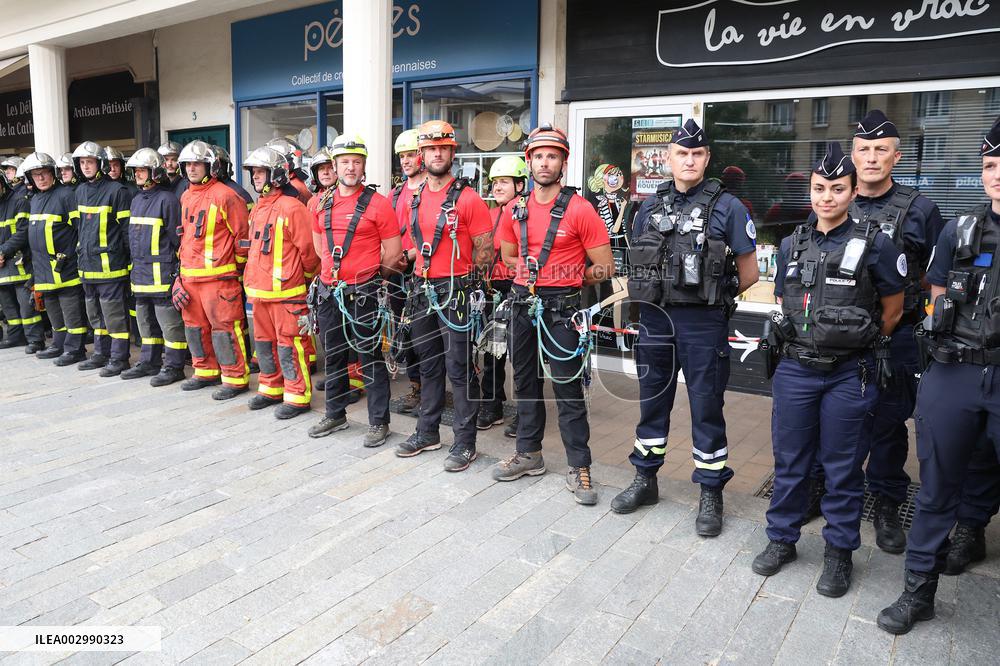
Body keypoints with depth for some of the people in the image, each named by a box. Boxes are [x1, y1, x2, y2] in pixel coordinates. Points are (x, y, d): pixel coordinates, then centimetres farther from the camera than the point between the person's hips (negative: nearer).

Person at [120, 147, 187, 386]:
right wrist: (135, 265, 20)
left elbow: (177, 238, -11)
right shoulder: (137, 200, 17)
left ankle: (173, 366, 5)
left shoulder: (167, 199, -9)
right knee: (146, 321, 17)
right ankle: (149, 362, 28)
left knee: (169, 322, -3)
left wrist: (177, 269, -12)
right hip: (141, 272, 9)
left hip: (162, 272, -9)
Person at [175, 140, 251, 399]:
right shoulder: (186, 197, 15)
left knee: (224, 327, -6)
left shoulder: (225, 196, -10)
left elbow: (242, 234, -9)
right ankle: (206, 371, 30)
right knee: (195, 325, 16)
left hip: (218, 275, -9)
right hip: (189, 275, 9)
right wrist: (180, 274, 21)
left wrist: (238, 268, -3)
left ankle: (236, 378, 3)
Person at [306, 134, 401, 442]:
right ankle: (335, 414, 31)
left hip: (363, 293, -6)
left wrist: (368, 275, 5)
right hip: (328, 291, 6)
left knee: (370, 357, 1)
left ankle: (379, 422, 11)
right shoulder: (322, 203, 8)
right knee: (333, 356, 16)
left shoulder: (377, 203, -8)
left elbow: (393, 252, -5)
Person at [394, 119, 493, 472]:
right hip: (421, 291, 6)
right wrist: (409, 255, 6)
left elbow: (485, 252, -7)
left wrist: (456, 272, -2)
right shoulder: (414, 197, 10)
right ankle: (427, 432, 29)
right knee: (428, 364, 16)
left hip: (455, 293, -6)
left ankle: (465, 442, 10)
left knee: (459, 367, -1)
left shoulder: (468, 199, -9)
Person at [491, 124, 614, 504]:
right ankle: (529, 454, 30)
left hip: (561, 308, -5)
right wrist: (539, 274, 10)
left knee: (568, 387, -2)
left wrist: (566, 280, 1)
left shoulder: (580, 210, -9)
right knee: (525, 380, 15)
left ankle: (579, 468, 9)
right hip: (522, 303, 6)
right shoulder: (515, 210, 6)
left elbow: (604, 268, -7)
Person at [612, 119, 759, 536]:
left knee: (706, 408, 5)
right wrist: (656, 300, 7)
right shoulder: (650, 207, 8)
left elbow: (748, 273, -1)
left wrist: (711, 298, 4)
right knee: (652, 401, 15)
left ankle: (711, 494, 19)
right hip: (654, 319, 5)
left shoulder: (727, 207, -5)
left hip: (703, 325, -4)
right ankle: (645, 479, 31)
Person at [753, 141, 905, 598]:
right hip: (795, 370, 3)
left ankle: (839, 552, 24)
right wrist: (807, 344, 10)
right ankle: (781, 539, 28)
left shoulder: (874, 245, -5)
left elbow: (892, 310, 4)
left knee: (842, 467, 8)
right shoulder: (792, 245, 6)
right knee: (789, 460, 12)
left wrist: (856, 345, 9)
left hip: (849, 375, -3)